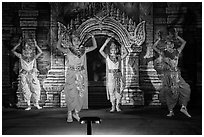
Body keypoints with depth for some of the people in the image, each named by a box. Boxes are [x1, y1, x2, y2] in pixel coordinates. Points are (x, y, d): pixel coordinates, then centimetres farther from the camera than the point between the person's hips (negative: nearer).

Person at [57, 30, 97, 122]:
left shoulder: (83, 50, 9)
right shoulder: (68, 51, -1)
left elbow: (95, 46, 15)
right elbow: (58, 47, -16)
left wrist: (92, 37, 4)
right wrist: (61, 36, -20)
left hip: (81, 74, 3)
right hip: (71, 74, -3)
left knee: (80, 94, 3)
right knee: (71, 94, -5)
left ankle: (76, 112, 17)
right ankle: (69, 114, 9)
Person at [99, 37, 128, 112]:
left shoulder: (119, 57, 10)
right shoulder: (107, 57, 5)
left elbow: (126, 53, 6)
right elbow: (101, 51, -6)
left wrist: (123, 46, -6)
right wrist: (106, 43, -11)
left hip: (118, 75, 2)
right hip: (110, 75, -1)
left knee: (118, 91, 0)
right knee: (111, 91, -1)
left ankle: (117, 106, 8)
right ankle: (113, 106, 7)